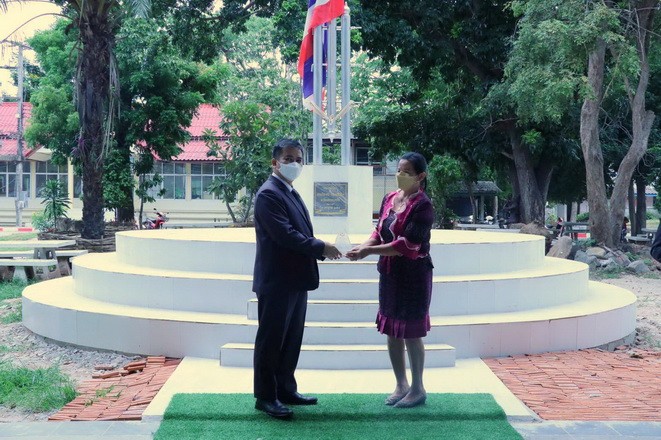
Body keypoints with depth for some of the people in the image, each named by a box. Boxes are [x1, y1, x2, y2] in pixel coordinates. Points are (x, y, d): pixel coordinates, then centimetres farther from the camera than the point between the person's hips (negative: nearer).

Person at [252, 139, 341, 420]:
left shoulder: (291, 194, 16)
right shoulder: (269, 194, -14)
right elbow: (285, 235, -23)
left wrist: (321, 250, 0)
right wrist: (320, 248, -17)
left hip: (295, 280, 10)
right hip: (276, 281, -10)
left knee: (291, 339, 17)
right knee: (271, 340, 0)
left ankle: (285, 390, 28)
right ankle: (265, 396, 10)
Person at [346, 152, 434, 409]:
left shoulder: (422, 206, -16)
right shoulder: (390, 199, 6)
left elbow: (407, 245, -22)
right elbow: (380, 232, 11)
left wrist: (369, 251, -23)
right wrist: (364, 246, -10)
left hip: (413, 275, -7)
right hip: (389, 273, 7)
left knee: (411, 332, 2)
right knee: (391, 331, 12)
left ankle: (417, 388, 17)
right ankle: (401, 385, 26)